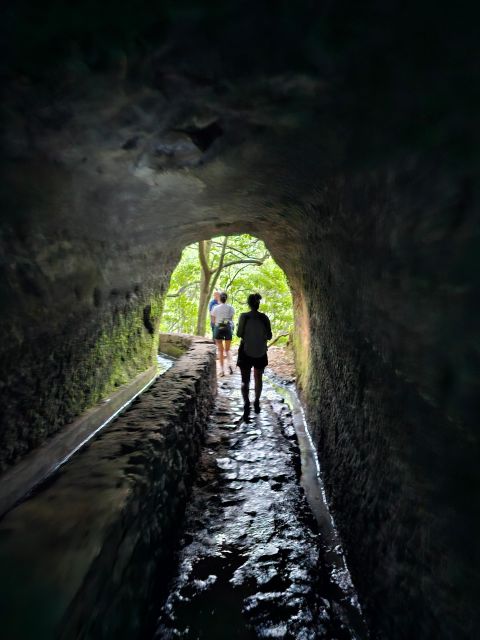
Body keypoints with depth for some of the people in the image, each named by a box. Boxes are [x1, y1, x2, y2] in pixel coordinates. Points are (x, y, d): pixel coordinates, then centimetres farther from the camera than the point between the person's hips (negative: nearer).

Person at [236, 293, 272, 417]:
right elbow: (269, 336, -2)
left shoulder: (244, 316, -10)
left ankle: (246, 404, -16)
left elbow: (239, 334, -9)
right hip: (260, 353, 2)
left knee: (245, 380, 4)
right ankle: (256, 403, 28)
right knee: (258, 378, 21)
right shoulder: (264, 317, -4)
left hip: (246, 352, -2)